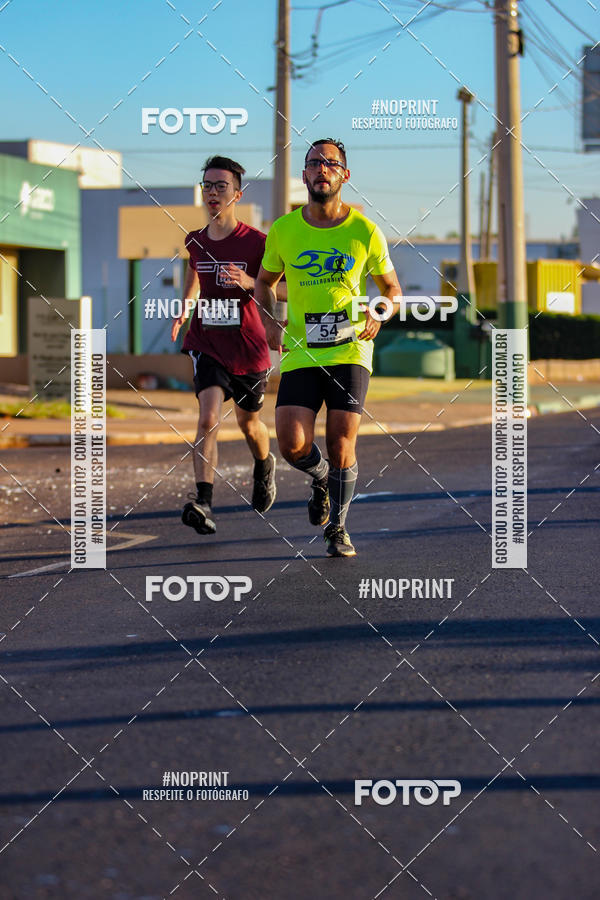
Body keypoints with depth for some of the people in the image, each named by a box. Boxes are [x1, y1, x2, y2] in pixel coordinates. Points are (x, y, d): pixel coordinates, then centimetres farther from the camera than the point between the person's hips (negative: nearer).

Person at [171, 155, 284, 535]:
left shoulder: (256, 242, -11)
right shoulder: (195, 241, 2)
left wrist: (250, 283, -26)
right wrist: (183, 309, 19)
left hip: (248, 347, -1)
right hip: (207, 343, 1)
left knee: (248, 422, 18)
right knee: (208, 419, -19)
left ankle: (265, 466, 52)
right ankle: (203, 503, -27)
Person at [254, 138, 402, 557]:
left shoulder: (365, 231, -1)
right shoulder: (283, 231, 3)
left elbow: (392, 289, 10)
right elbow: (265, 281, 19)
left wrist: (378, 315, -9)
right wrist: (270, 322, 2)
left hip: (350, 350, -1)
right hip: (300, 351, 1)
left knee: (341, 443, -5)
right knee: (292, 445, -10)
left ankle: (338, 526, 17)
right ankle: (321, 477, 25)